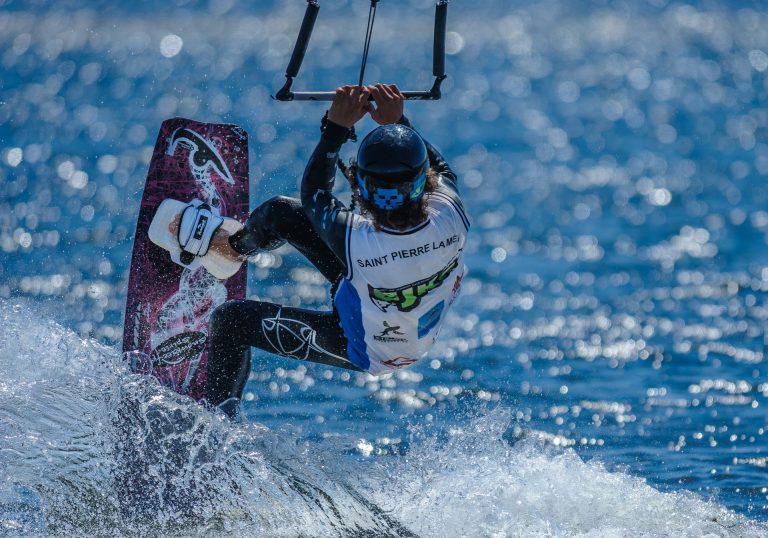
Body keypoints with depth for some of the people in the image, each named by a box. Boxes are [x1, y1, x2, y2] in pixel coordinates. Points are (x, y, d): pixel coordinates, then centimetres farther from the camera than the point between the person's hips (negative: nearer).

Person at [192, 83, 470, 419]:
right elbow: (439, 168, -7)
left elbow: (313, 193, -19)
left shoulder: (354, 239, -43)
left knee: (231, 320, 14)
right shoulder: (450, 218, -34)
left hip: (366, 352, -5)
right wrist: (398, 121, -12)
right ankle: (235, 242, 46)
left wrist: (337, 127, -19)